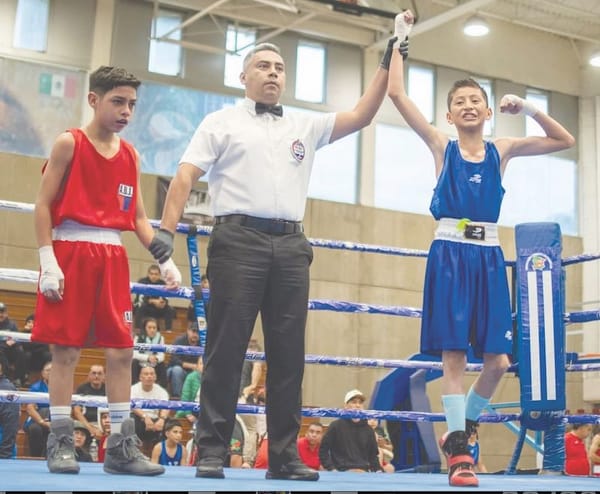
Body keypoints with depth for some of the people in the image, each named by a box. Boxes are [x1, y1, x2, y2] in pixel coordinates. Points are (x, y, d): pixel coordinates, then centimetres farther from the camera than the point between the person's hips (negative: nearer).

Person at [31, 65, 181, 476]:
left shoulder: (131, 155, 13)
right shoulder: (69, 143, -2)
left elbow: (139, 218, 13)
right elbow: (43, 205, -5)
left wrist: (164, 258, 1)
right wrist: (48, 262, -13)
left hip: (113, 257, 5)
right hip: (71, 250, -5)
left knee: (121, 350, 2)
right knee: (66, 349, -2)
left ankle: (121, 445, 8)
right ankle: (61, 442, 6)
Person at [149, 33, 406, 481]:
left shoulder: (305, 126, 20)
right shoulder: (222, 122, 10)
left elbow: (360, 116, 14)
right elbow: (185, 178, 2)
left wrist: (387, 62, 8)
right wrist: (167, 230, -11)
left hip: (290, 245, 4)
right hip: (239, 239, -4)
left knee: (289, 353, 3)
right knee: (226, 348, -4)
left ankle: (285, 454, 9)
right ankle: (212, 450, 1)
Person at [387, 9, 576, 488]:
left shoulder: (502, 149, 12)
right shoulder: (442, 146, 5)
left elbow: (564, 141, 13)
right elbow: (397, 93, -1)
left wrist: (528, 108, 2)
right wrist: (400, 38, 2)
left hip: (489, 257, 3)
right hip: (449, 255, -3)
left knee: (497, 360, -1)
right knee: (453, 355, -4)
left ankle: (461, 430, 22)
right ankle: (458, 451, 4)